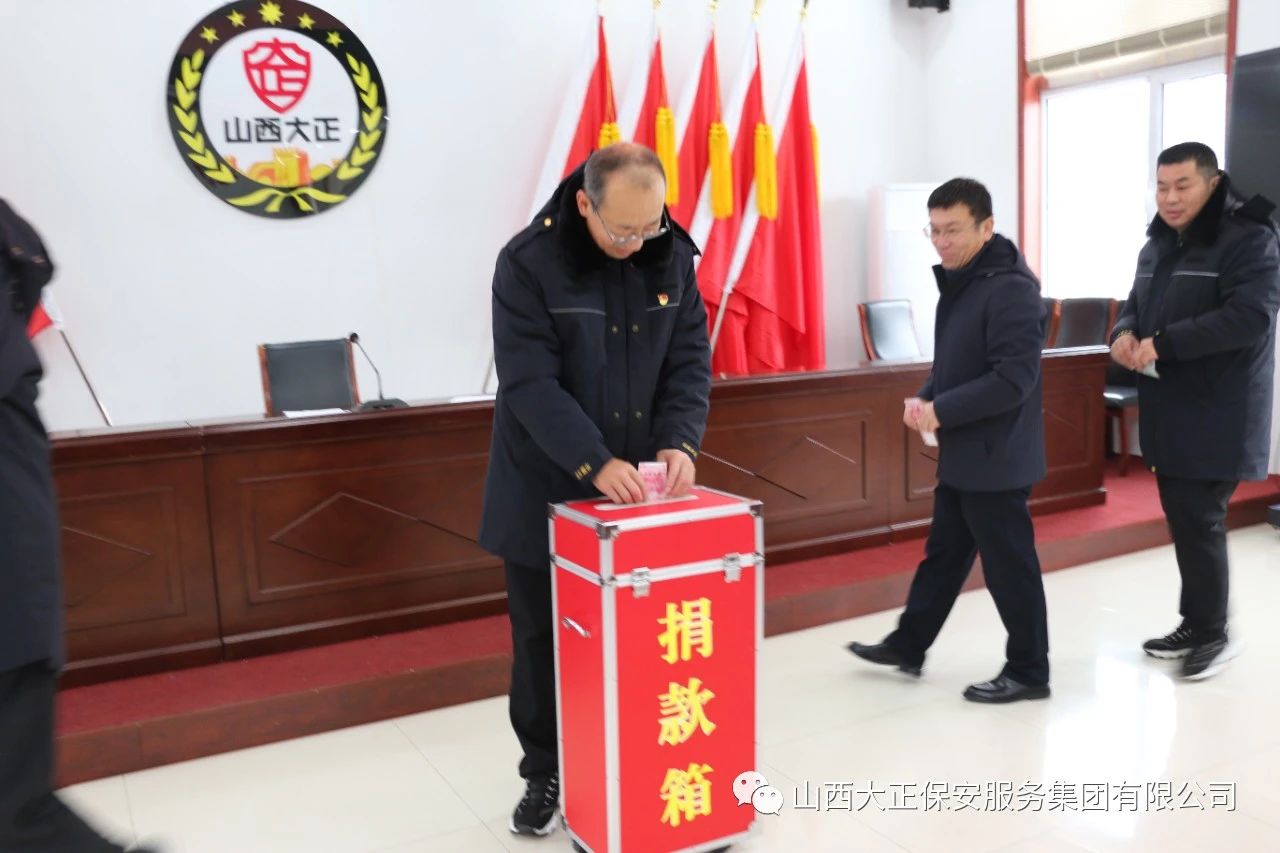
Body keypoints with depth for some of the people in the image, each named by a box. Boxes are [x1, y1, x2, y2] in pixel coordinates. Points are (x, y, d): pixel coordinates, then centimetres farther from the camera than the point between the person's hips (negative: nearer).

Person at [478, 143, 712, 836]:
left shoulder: (673, 258, -2)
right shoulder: (528, 263, -16)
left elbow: (690, 360, -1)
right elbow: (530, 382, -21)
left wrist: (679, 442, -18)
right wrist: (594, 462, -29)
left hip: (639, 487, 3)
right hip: (547, 491, -3)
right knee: (544, 639, 9)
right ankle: (545, 775, 27)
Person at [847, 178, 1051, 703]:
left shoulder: (1010, 288, -19)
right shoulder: (959, 281, 11)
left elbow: (1013, 379, -25)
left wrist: (941, 411, -21)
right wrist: (924, 399, 2)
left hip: (995, 456, -9)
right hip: (962, 453, 9)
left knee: (1009, 565, 3)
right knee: (943, 552, 19)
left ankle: (1029, 671, 19)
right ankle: (908, 644, 32)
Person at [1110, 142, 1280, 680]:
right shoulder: (1157, 245, 14)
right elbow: (1136, 304, 21)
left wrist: (1163, 342, -26)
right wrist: (1124, 333, -3)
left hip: (1216, 416, -8)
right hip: (1168, 413, 8)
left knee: (1200, 521, -5)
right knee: (1183, 520, 14)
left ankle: (1212, 634, 11)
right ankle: (1195, 624, 26)